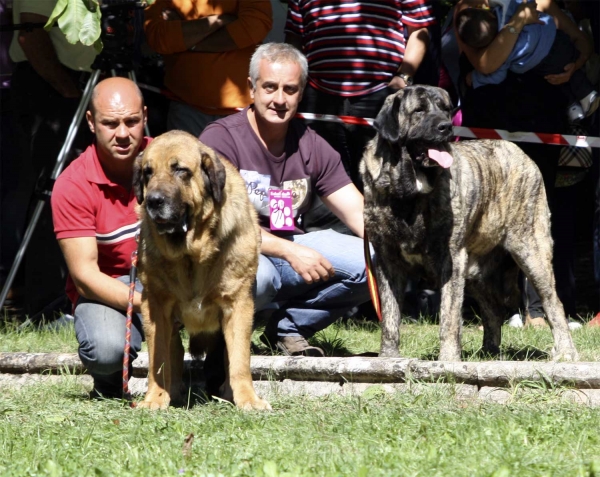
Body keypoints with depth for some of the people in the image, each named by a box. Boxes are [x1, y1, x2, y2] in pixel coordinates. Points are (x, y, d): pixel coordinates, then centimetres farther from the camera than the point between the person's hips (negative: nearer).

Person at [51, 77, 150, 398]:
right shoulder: (72, 186, -15)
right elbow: (84, 275, -18)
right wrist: (147, 303, -32)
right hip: (107, 287, -2)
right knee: (107, 349, -36)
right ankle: (108, 381, 4)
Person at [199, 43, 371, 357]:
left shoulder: (311, 147, 6)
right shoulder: (221, 139, -11)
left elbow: (359, 213, 1)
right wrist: (290, 252, -29)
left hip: (292, 251, 6)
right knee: (255, 273, -40)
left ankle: (288, 328, 2)